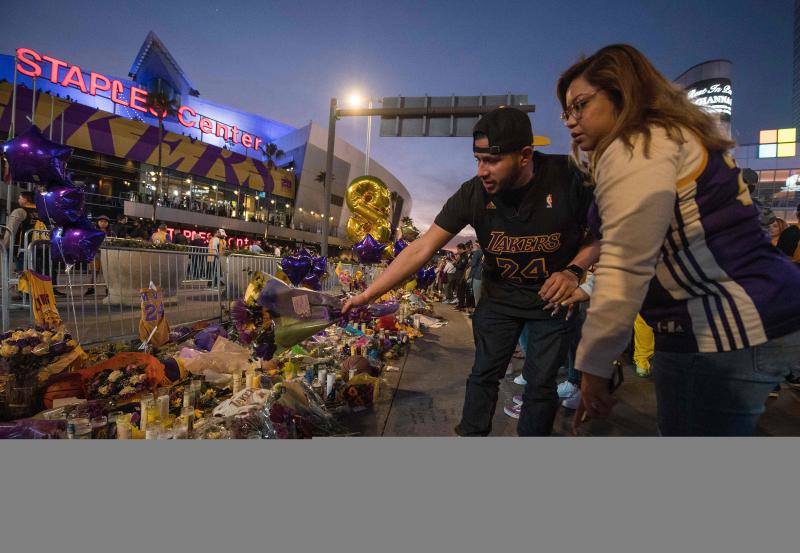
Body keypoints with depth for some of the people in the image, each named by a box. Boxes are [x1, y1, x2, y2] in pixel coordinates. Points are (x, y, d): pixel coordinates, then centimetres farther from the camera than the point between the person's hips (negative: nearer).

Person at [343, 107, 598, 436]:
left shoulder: (569, 177, -23)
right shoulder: (472, 194, -19)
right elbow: (421, 250, -19)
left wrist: (574, 270, -25)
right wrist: (367, 295, -22)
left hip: (554, 294, -1)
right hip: (499, 294, 1)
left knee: (541, 381, 6)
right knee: (484, 373, 8)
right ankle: (470, 434, 28)